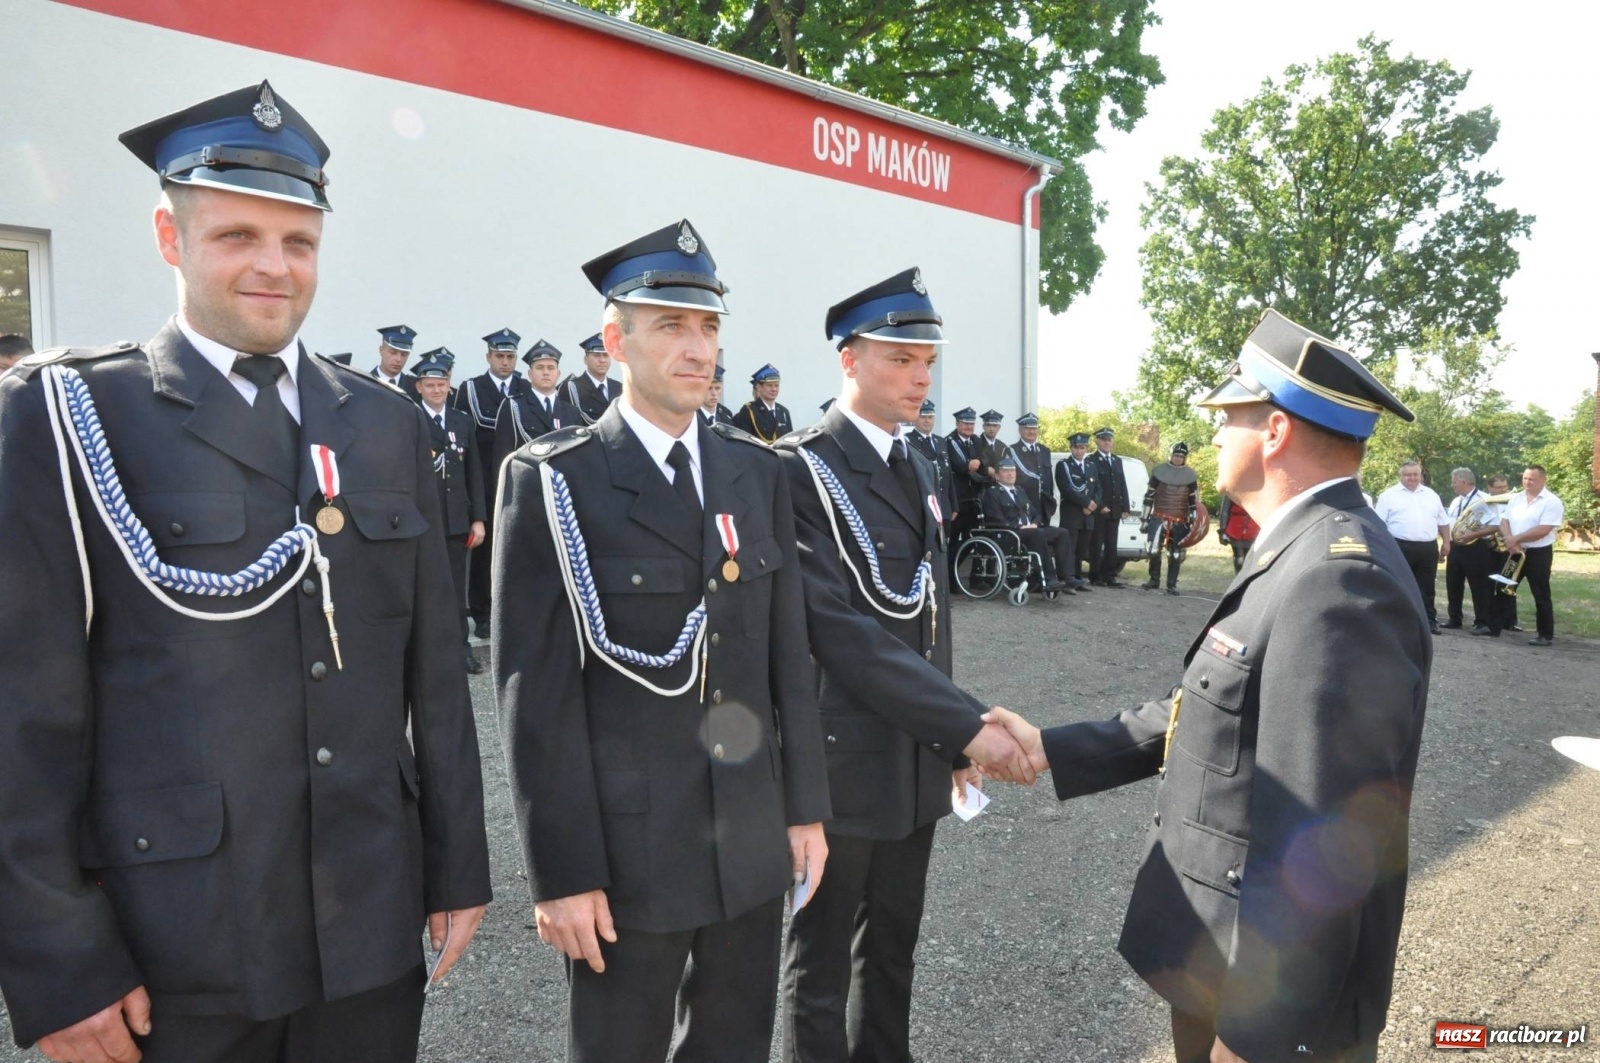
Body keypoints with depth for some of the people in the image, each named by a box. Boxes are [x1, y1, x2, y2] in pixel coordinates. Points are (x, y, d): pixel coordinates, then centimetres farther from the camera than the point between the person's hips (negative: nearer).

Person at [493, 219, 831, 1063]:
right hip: (627, 848, -4)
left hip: (753, 838, 5)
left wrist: (805, 804, 7)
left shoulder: (757, 472, 6)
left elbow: (787, 650, 8)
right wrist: (563, 872, -12)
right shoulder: (554, 482, -9)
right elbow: (537, 693, -11)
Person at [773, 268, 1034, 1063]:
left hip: (918, 755, 7)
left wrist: (949, 744, 12)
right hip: (845, 756, -7)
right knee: (824, 958, 10)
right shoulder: (801, 469, -14)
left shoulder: (917, 469, 11)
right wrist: (966, 725, -22)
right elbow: (841, 630, -22)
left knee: (892, 944, 20)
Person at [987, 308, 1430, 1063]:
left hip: (1269, 988, -9)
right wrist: (1052, 750, 4)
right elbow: (1210, 713, 8)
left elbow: (1316, 851, -28)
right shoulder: (1304, 557, 7)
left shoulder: (1338, 581, -27)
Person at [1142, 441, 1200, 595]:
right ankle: (1154, 580, 9)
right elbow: (1149, 496, 4)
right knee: (1154, 550, -9)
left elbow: (1194, 501, 9)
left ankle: (1172, 585, 10)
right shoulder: (1159, 471, 2)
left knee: (1176, 555, 1)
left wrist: (1193, 521, 2)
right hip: (1158, 518, -1)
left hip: (1180, 522, 1)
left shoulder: (1190, 476, 5)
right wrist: (1145, 519, 1)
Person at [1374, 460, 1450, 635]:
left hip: (1428, 548, 4)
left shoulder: (1431, 495, 14)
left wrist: (1446, 542, 10)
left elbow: (1443, 521, 18)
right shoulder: (1389, 495, 0)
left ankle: (1429, 621, 16)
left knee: (1427, 587, 9)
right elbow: (1379, 523, -4)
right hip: (1400, 547, -4)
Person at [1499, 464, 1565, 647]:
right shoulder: (1515, 498, 8)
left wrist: (1515, 539, -17)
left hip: (1539, 554, -6)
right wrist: (1510, 541, -15)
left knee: (1541, 596, 0)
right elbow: (1504, 522, 3)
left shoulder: (1552, 502, -11)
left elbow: (1543, 530, -20)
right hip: (1515, 553, 6)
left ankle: (1546, 635, 8)